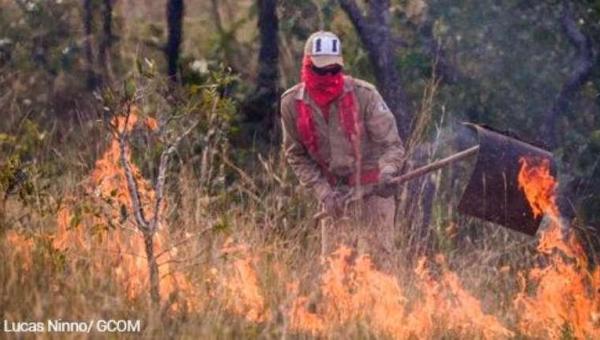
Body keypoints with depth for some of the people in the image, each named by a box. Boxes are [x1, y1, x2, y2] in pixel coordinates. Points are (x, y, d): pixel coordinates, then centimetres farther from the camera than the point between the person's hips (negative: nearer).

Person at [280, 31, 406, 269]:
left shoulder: (363, 95, -15)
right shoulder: (292, 103, -6)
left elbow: (392, 145, -12)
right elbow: (296, 156, 5)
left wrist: (387, 173, -33)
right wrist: (324, 193, -6)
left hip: (372, 193, -3)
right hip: (335, 197, 3)